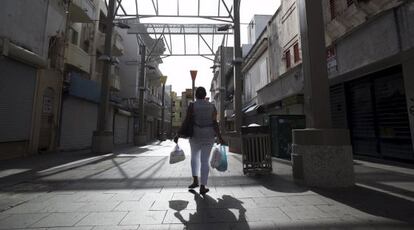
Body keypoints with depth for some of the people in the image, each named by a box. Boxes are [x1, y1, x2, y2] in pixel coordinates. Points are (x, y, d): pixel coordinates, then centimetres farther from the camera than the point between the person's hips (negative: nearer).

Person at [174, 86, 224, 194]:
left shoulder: (192, 106, -5)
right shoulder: (212, 106, 0)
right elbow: (215, 123, -7)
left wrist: (178, 135, -3)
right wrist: (219, 137, 0)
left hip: (195, 135, 0)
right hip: (208, 135, 1)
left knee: (194, 156, 22)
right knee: (205, 160, 5)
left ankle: (195, 180, 16)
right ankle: (202, 187, 7)